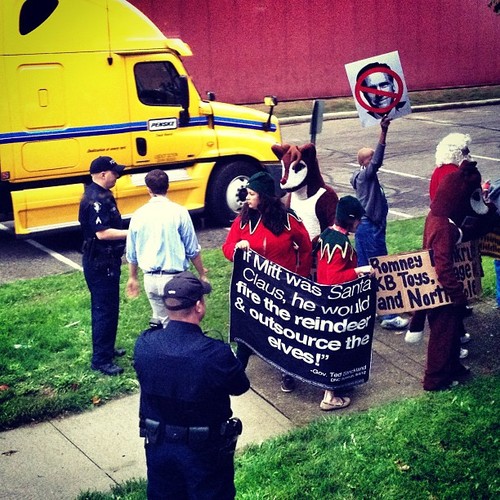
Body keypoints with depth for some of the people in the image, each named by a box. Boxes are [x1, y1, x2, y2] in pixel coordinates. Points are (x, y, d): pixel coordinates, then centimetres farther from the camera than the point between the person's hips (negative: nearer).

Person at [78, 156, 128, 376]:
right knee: (105, 309, -6)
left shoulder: (100, 195, 11)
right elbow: (102, 233, -29)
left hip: (104, 261, 11)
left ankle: (106, 348, 33)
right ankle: (100, 360, 0)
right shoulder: (96, 199, -23)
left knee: (103, 307, 20)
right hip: (100, 264, -11)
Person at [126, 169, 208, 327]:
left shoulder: (139, 215, 1)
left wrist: (132, 278, 25)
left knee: (160, 318, 18)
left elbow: (131, 253, 9)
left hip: (150, 279, 4)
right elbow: (193, 250, -5)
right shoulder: (179, 212, -9)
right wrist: (202, 274, 9)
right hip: (174, 278, -4)